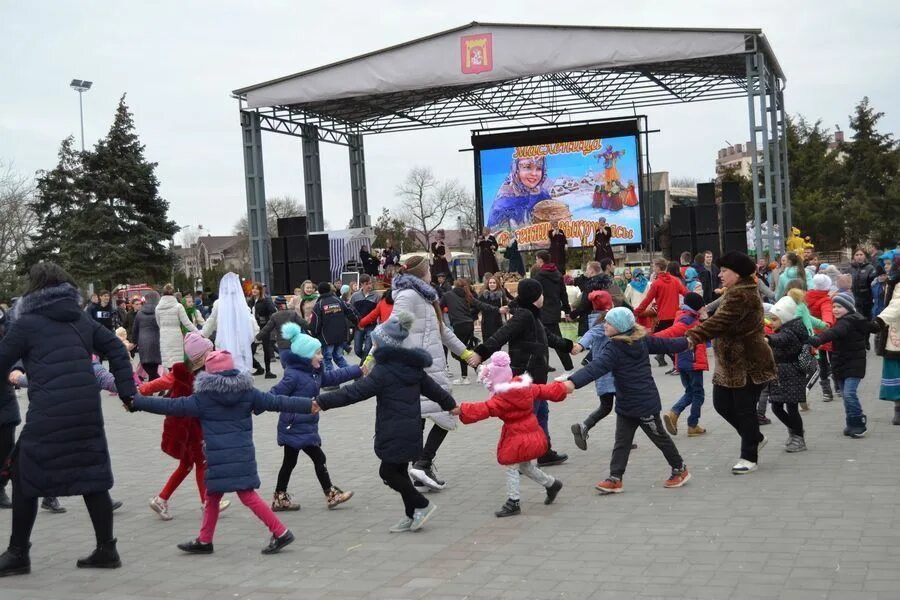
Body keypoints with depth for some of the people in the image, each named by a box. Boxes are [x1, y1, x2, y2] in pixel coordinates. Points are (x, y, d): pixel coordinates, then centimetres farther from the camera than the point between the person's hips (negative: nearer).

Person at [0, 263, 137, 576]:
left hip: (47, 414, -5)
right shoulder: (82, 319, 15)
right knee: (93, 476, 12)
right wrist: (127, 391, 13)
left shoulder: (26, 324, 2)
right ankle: (106, 549, 15)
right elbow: (117, 349, 13)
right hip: (88, 410, 5)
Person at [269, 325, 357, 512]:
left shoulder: (315, 372, 7)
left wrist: (358, 371, 18)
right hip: (297, 428, -10)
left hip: (305, 427, 10)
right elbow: (275, 395, -21)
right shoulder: (293, 375, -20)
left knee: (289, 462, 16)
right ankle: (331, 495, 10)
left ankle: (280, 499, 25)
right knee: (318, 458, -2)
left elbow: (333, 377, 18)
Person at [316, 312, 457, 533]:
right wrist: (451, 405, 37)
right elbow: (433, 388, 20)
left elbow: (355, 392, -20)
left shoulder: (383, 371, -16)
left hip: (394, 433, -9)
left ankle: (422, 505, 5)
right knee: (399, 471, 16)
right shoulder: (412, 366, 10)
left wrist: (323, 402, -20)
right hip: (410, 430, 9)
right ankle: (412, 515, 20)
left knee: (388, 472, 0)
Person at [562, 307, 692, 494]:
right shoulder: (641, 340, 1)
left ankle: (680, 469, 25)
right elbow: (665, 344, 10)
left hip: (644, 403, -9)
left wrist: (573, 382, -50)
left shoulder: (614, 349, -24)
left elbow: (596, 367, -38)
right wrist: (687, 342, 28)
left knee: (660, 437, 9)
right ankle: (615, 478, 5)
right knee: (621, 442, 6)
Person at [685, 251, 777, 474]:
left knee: (744, 409, -1)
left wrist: (692, 337, -36)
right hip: (731, 363, 10)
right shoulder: (739, 291, 15)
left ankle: (749, 457, 11)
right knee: (722, 404, 10)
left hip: (748, 364, -10)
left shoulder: (740, 295, -20)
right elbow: (723, 322, 19)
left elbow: (720, 322, -31)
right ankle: (755, 438, 29)